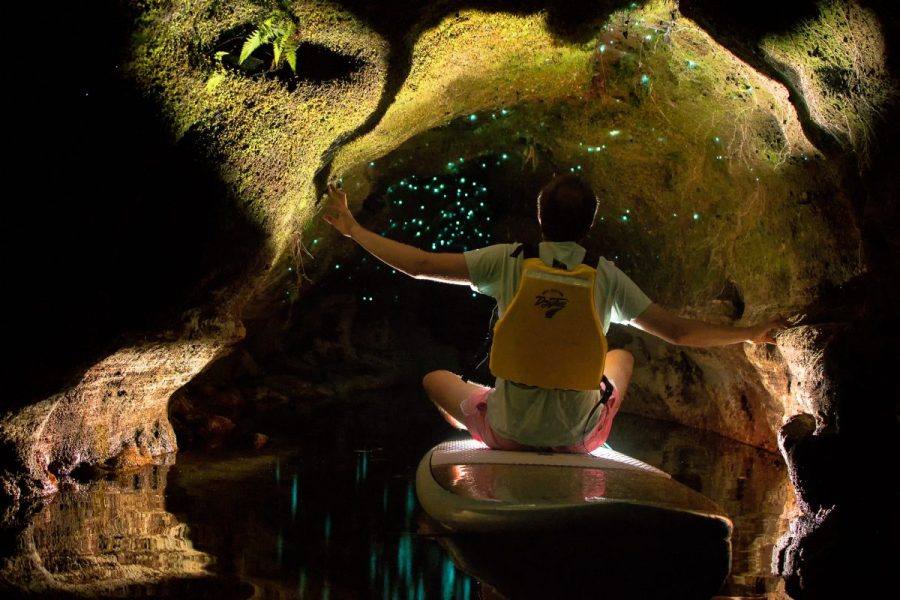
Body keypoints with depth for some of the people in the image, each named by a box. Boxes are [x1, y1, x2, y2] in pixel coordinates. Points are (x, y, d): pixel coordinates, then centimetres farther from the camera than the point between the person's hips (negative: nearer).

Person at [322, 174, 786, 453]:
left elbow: (420, 264, -4)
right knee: (622, 356, 31)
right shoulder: (608, 276, -5)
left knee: (436, 379, 28)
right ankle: (581, 456, 30)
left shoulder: (508, 260, -8)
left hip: (508, 432, -1)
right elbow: (678, 332, -2)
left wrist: (352, 229, 7)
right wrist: (751, 333, 13)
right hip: (579, 438, 1)